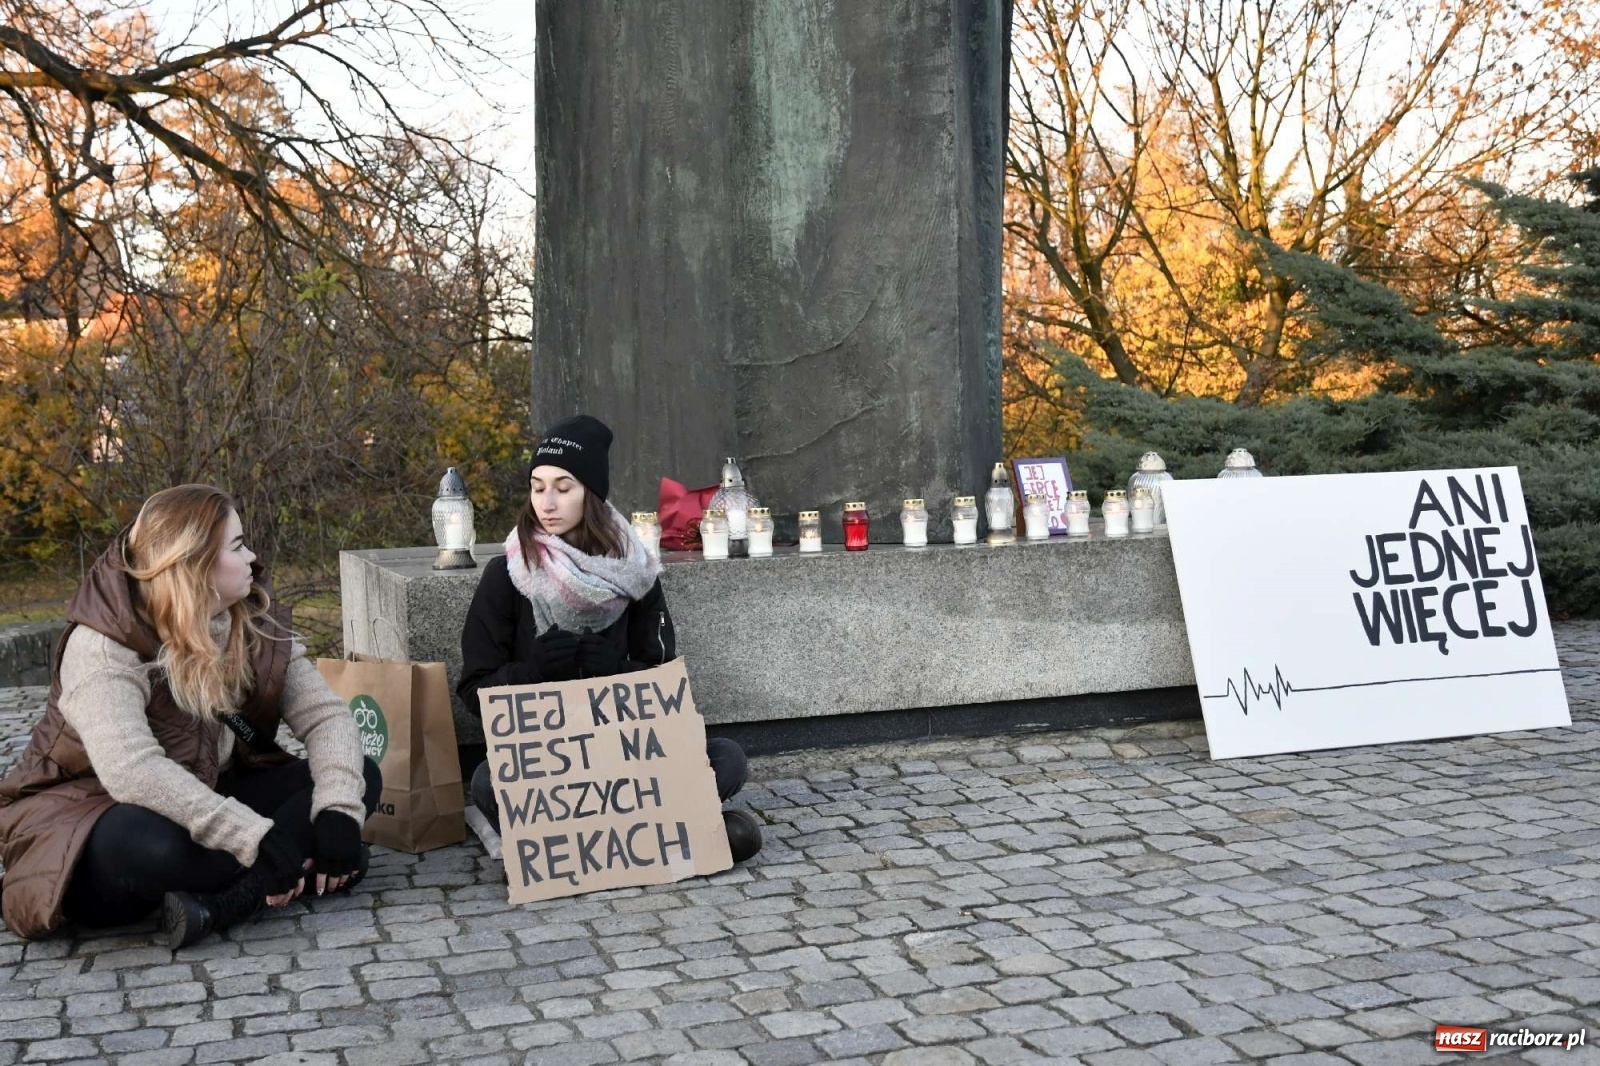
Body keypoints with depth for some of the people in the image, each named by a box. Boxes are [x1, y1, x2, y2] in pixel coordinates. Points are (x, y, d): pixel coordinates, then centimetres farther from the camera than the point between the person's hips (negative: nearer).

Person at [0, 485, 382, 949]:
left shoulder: (256, 625, -3)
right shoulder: (104, 645, -22)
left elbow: (324, 714, -10)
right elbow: (130, 769, -37)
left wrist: (338, 810, -30)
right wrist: (255, 839, -43)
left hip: (203, 811, 7)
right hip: (93, 825, -6)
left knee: (361, 777, -12)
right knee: (154, 844, -43)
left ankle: (214, 904, -27)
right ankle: (307, 867, -19)